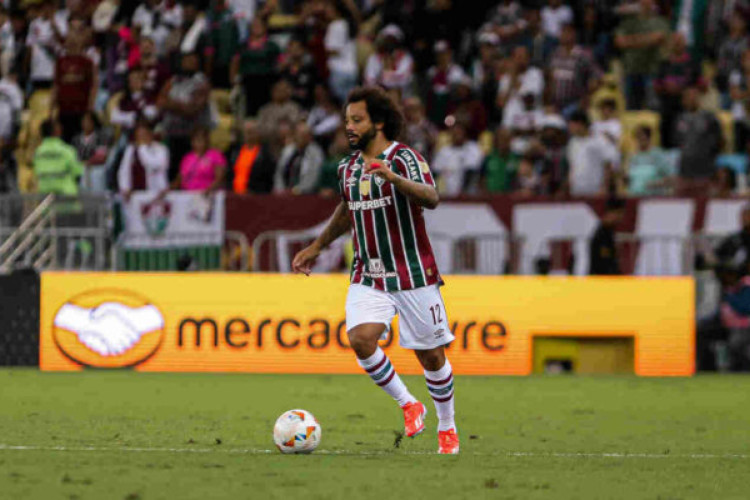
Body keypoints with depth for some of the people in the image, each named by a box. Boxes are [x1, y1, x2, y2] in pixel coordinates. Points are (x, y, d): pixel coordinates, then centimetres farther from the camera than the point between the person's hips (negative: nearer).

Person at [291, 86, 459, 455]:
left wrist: (394, 178, -44)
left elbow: (431, 199, -29)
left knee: (430, 355, 3)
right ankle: (408, 405, 3)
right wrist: (316, 248, 30)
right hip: (368, 278, 5)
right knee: (360, 339, -18)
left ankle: (447, 428, 25)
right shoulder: (348, 167, 9)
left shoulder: (404, 158, -11)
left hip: (413, 275, -5)